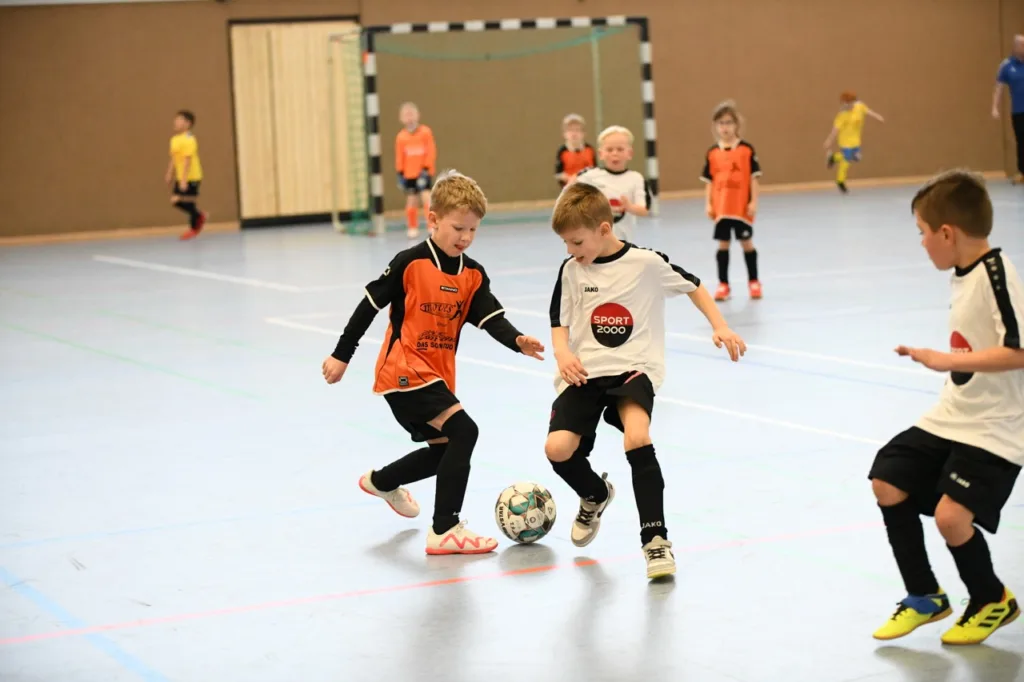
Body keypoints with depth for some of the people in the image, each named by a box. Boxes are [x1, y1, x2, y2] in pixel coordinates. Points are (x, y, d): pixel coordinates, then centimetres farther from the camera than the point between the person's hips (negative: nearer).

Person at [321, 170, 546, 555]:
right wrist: (341, 355, -5)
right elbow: (370, 305, -8)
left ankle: (381, 482, 48)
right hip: (404, 371, -8)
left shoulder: (473, 275, 3)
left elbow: (491, 318, -8)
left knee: (444, 449, 20)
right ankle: (444, 530, -19)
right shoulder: (410, 264, -14)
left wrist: (518, 341, -29)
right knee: (463, 431, -22)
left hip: (438, 375, 8)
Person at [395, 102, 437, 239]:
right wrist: (400, 173, 2)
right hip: (409, 174, 2)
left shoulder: (425, 132, -4)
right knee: (412, 201, 7)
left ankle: (433, 226, -8)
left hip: (423, 172, -2)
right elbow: (399, 157, 5)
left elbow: (431, 152, -4)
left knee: (427, 197, -12)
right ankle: (412, 228, 19)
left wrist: (426, 169, -10)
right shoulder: (401, 137, 0)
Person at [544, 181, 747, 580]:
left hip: (633, 369, -3)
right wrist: (562, 353, -11)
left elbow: (691, 285, 8)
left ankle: (655, 538, -20)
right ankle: (595, 495, 22)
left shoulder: (646, 263, -6)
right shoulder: (571, 270, 3)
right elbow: (560, 323, 10)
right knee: (558, 448, -15)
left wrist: (719, 327, 2)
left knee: (636, 436, -32)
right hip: (584, 373, 3)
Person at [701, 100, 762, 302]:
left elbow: (754, 177, -3)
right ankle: (723, 284, 12)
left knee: (746, 242, 7)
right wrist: (708, 204, 0)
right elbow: (708, 181, 6)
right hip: (720, 208, 2)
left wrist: (754, 202, -7)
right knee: (723, 244, 6)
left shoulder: (746, 149, -4)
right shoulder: (712, 153, 2)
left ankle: (753, 282, 20)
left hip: (742, 207, -2)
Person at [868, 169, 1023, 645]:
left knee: (951, 514, -20)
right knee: (888, 481, 9)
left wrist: (946, 360, -29)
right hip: (950, 419, 10)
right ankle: (924, 597, 24)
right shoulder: (965, 273, 7)